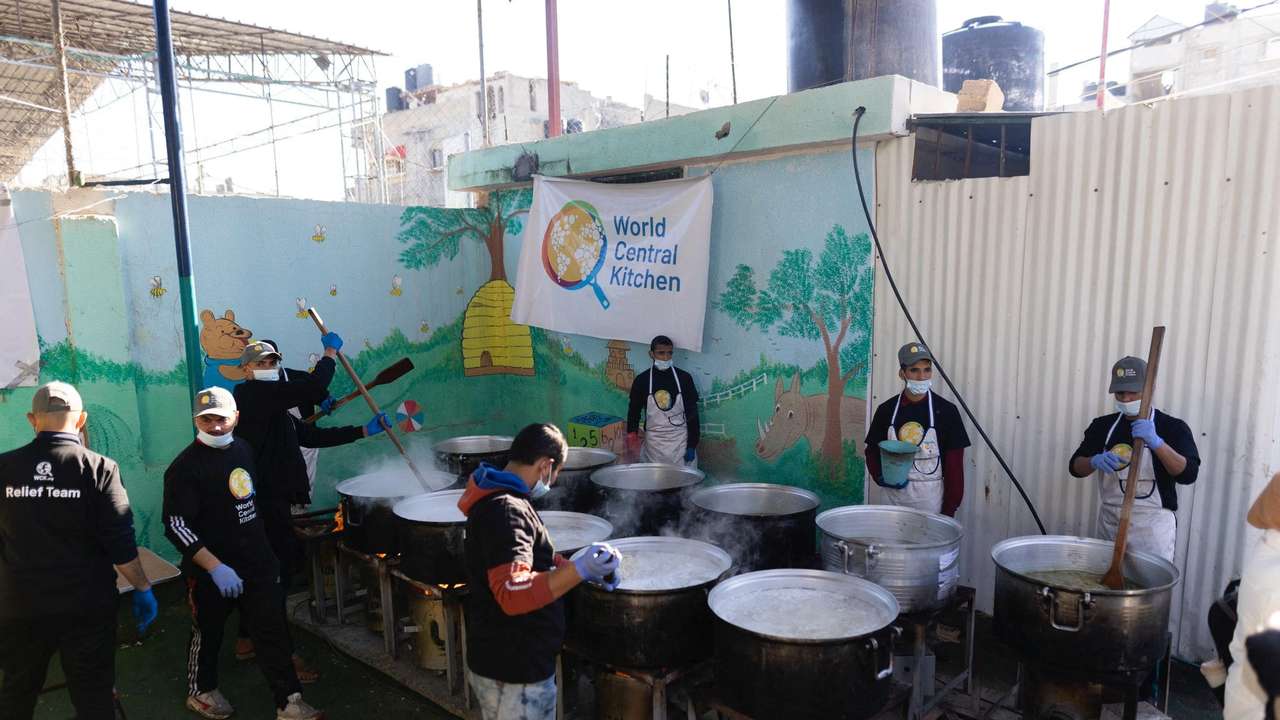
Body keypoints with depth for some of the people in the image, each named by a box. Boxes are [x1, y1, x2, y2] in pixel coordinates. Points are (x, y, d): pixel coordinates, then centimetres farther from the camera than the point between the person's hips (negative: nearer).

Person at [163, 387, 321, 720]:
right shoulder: (185, 467, -18)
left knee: (272, 631, 5)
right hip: (212, 571, -5)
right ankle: (200, 692, 41)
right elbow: (175, 526, -22)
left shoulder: (243, 448, 3)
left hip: (258, 561, 5)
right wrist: (215, 567, -27)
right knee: (208, 633, 16)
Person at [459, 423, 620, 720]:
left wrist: (586, 568, 12)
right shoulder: (506, 511, -26)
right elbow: (513, 594, -35)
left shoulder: (497, 498, 7)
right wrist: (579, 570, -40)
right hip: (514, 671, -10)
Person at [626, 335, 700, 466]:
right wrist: (632, 444, 2)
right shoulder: (642, 380, -1)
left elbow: (692, 413, 0)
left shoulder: (684, 378, -2)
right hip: (654, 443, 0)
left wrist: (692, 446, -4)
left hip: (680, 442, 0)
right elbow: (634, 413, 6)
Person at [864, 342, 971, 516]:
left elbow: (954, 464, -4)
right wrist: (880, 476, -10)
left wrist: (949, 510, -6)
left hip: (930, 501, -2)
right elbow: (872, 451, 9)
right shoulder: (886, 410, 0)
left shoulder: (946, 411, -5)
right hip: (892, 497, 2)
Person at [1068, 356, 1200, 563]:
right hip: (1109, 524, 3)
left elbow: (1188, 474, -15)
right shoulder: (1103, 426, 6)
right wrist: (1095, 461, -19)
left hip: (1152, 528, -3)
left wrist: (1156, 443, -29)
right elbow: (1076, 467, 3)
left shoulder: (1172, 427, -3)